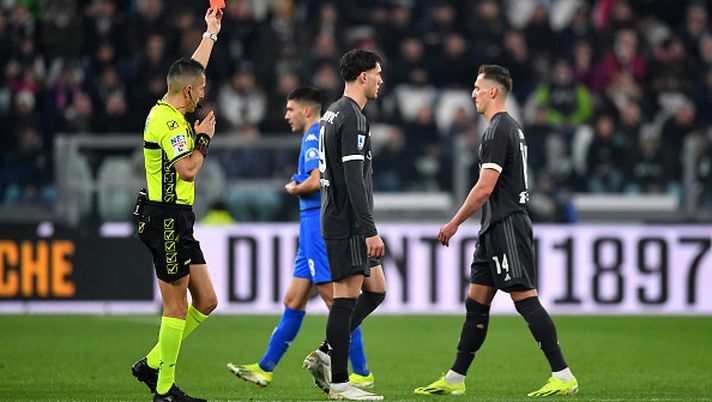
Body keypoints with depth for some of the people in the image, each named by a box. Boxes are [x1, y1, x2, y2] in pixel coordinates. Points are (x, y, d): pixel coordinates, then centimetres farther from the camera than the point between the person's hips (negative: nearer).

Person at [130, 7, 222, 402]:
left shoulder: (168, 110, 12)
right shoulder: (168, 121, -16)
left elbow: (193, 69, 29)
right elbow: (188, 169, -22)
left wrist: (211, 32, 37)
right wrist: (203, 139, -7)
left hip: (178, 222, 10)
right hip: (167, 220, -10)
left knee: (206, 301, 10)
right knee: (177, 307, -5)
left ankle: (152, 365, 17)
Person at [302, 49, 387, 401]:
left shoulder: (333, 113, 18)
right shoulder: (352, 117, -14)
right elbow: (354, 179, -21)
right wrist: (370, 231, -22)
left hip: (338, 218, 10)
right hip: (348, 223, -10)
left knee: (375, 290, 12)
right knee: (347, 295, -8)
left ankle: (325, 355, 11)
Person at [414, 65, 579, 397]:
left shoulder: (498, 130, -14)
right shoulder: (510, 127, 18)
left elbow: (485, 187, -19)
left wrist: (454, 224, -12)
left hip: (507, 227, -10)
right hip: (496, 230, 10)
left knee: (525, 299, -11)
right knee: (476, 302, 11)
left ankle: (563, 377, -11)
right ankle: (454, 380, 14)